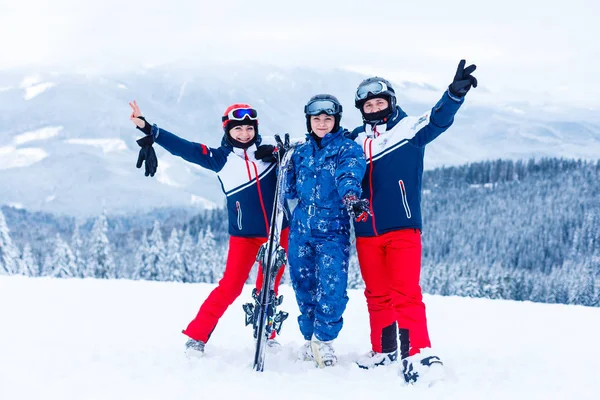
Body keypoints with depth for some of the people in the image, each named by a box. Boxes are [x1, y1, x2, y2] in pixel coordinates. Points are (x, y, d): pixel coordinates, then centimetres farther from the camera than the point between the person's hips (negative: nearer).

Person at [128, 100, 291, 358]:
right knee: (231, 285, -9)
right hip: (245, 234, -2)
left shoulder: (270, 146, -2)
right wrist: (147, 129, -15)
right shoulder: (221, 158, -5)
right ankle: (197, 336, 1)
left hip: (278, 230, 2)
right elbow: (184, 148, -10)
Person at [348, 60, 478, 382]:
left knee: (405, 292, -12)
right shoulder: (356, 139, 12)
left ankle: (418, 353, -10)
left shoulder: (409, 129, 0)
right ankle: (383, 350, 26)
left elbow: (439, 119, -17)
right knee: (377, 294, 13)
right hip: (366, 231, 4)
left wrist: (456, 92, -34)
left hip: (402, 227, -4)